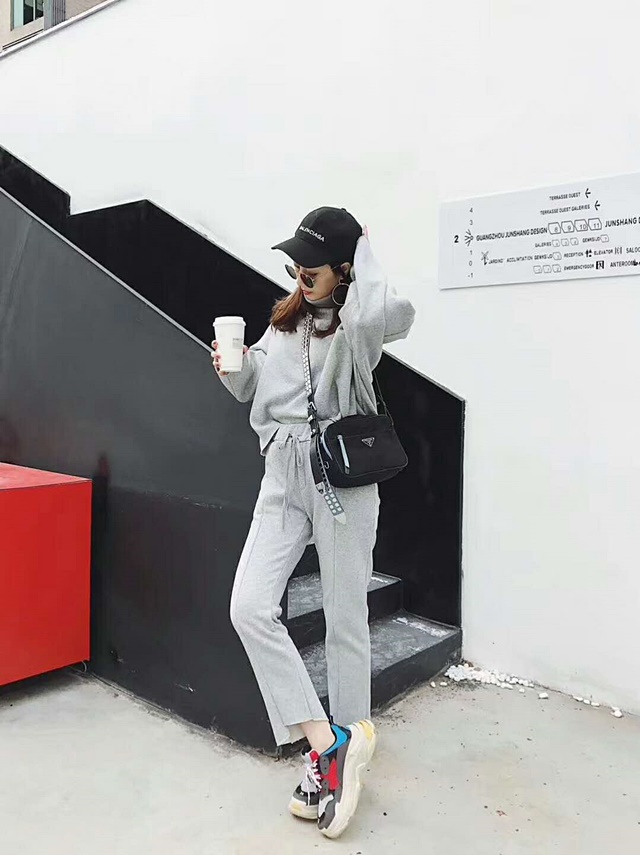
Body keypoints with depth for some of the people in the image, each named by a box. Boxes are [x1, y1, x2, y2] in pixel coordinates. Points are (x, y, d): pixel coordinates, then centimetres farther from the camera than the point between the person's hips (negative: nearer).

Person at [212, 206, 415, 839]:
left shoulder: (357, 322, -5)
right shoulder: (285, 319, 14)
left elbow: (379, 315, -32)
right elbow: (251, 388, 24)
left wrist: (364, 254, -12)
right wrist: (233, 367, 0)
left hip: (342, 477, -5)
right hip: (283, 477, 6)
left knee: (344, 620, 5)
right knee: (250, 607, -8)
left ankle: (344, 743, 24)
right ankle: (329, 742, 1)